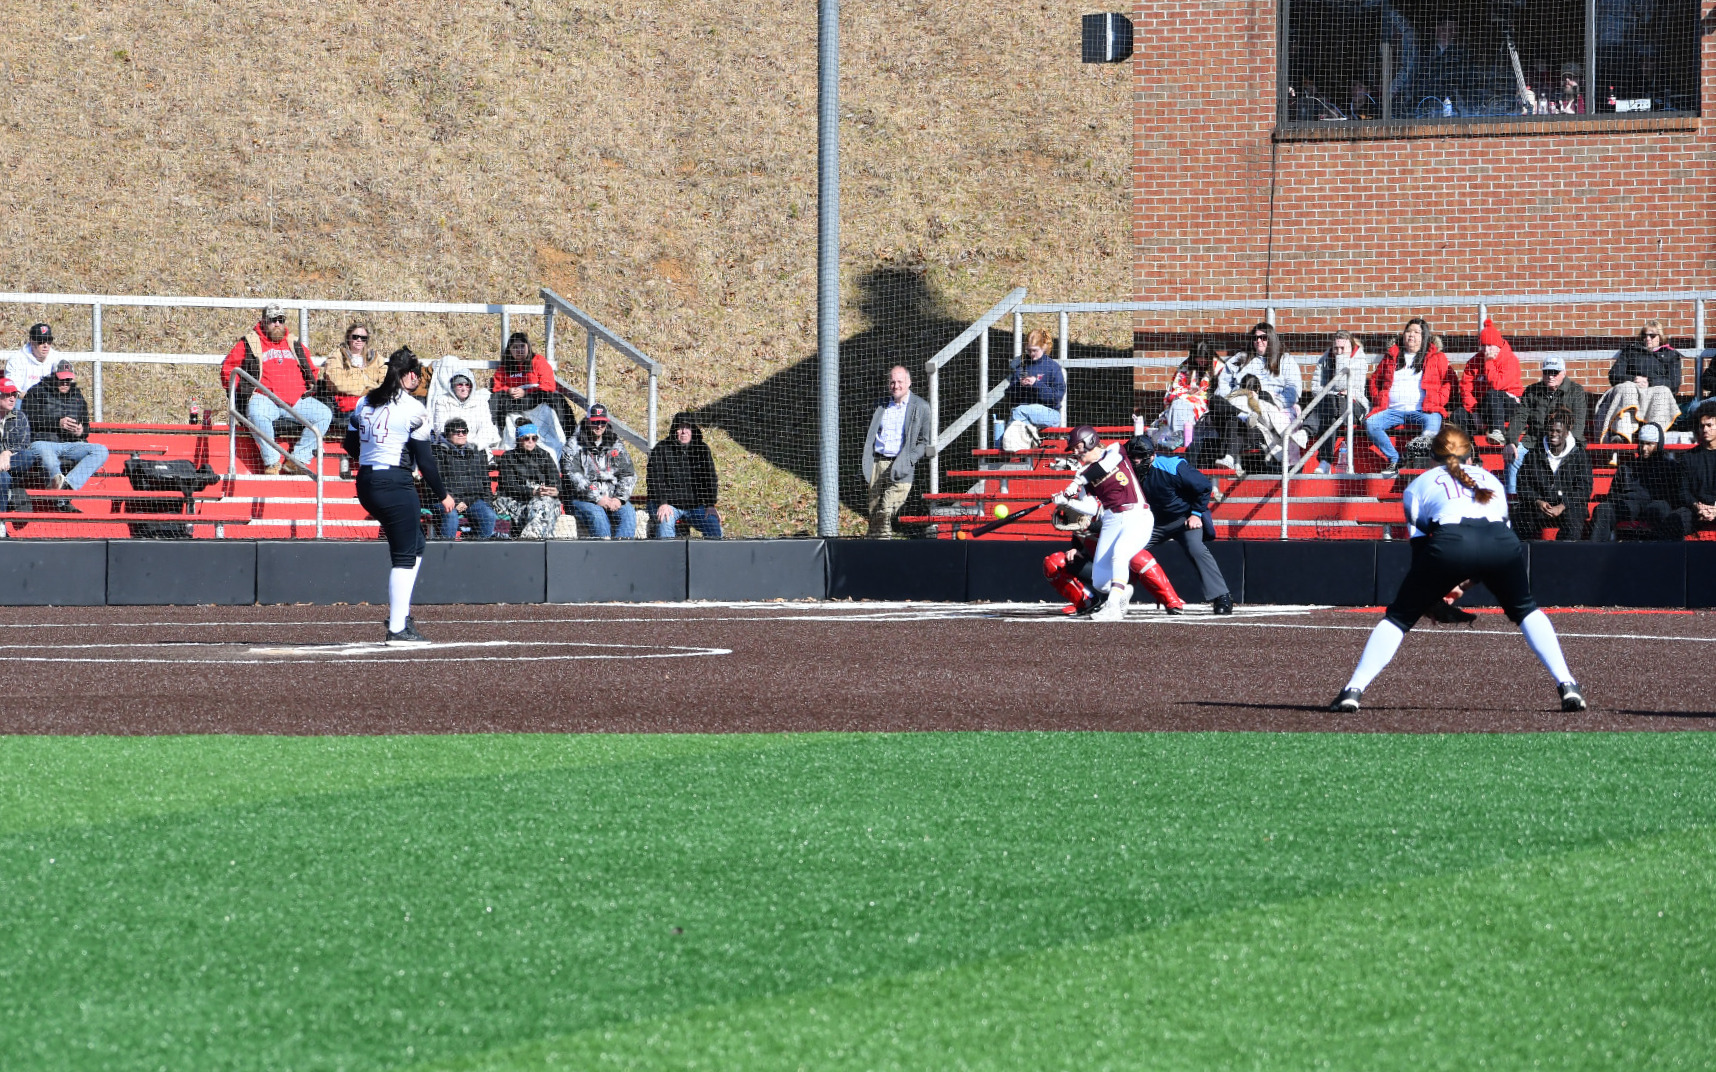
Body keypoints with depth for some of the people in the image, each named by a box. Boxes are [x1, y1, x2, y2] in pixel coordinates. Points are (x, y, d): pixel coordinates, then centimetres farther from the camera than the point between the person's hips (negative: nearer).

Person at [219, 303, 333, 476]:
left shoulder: (295, 343, 21)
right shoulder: (249, 343, 8)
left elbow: (310, 370, 32)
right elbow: (228, 370, 9)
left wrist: (308, 388, 14)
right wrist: (243, 389, -1)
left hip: (296, 401, 4)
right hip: (264, 398, -4)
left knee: (324, 414, -16)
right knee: (257, 414, -39)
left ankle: (299, 458, -14)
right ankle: (271, 462, -28)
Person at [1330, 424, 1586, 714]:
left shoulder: (1419, 485, 30)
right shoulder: (1490, 479, 37)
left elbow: (1418, 546, 26)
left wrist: (1436, 592, 38)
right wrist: (1465, 584, 46)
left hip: (1449, 542, -2)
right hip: (1503, 542, 2)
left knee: (1399, 616, 12)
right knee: (1525, 610, 26)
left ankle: (1354, 690, 0)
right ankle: (1567, 686, 14)